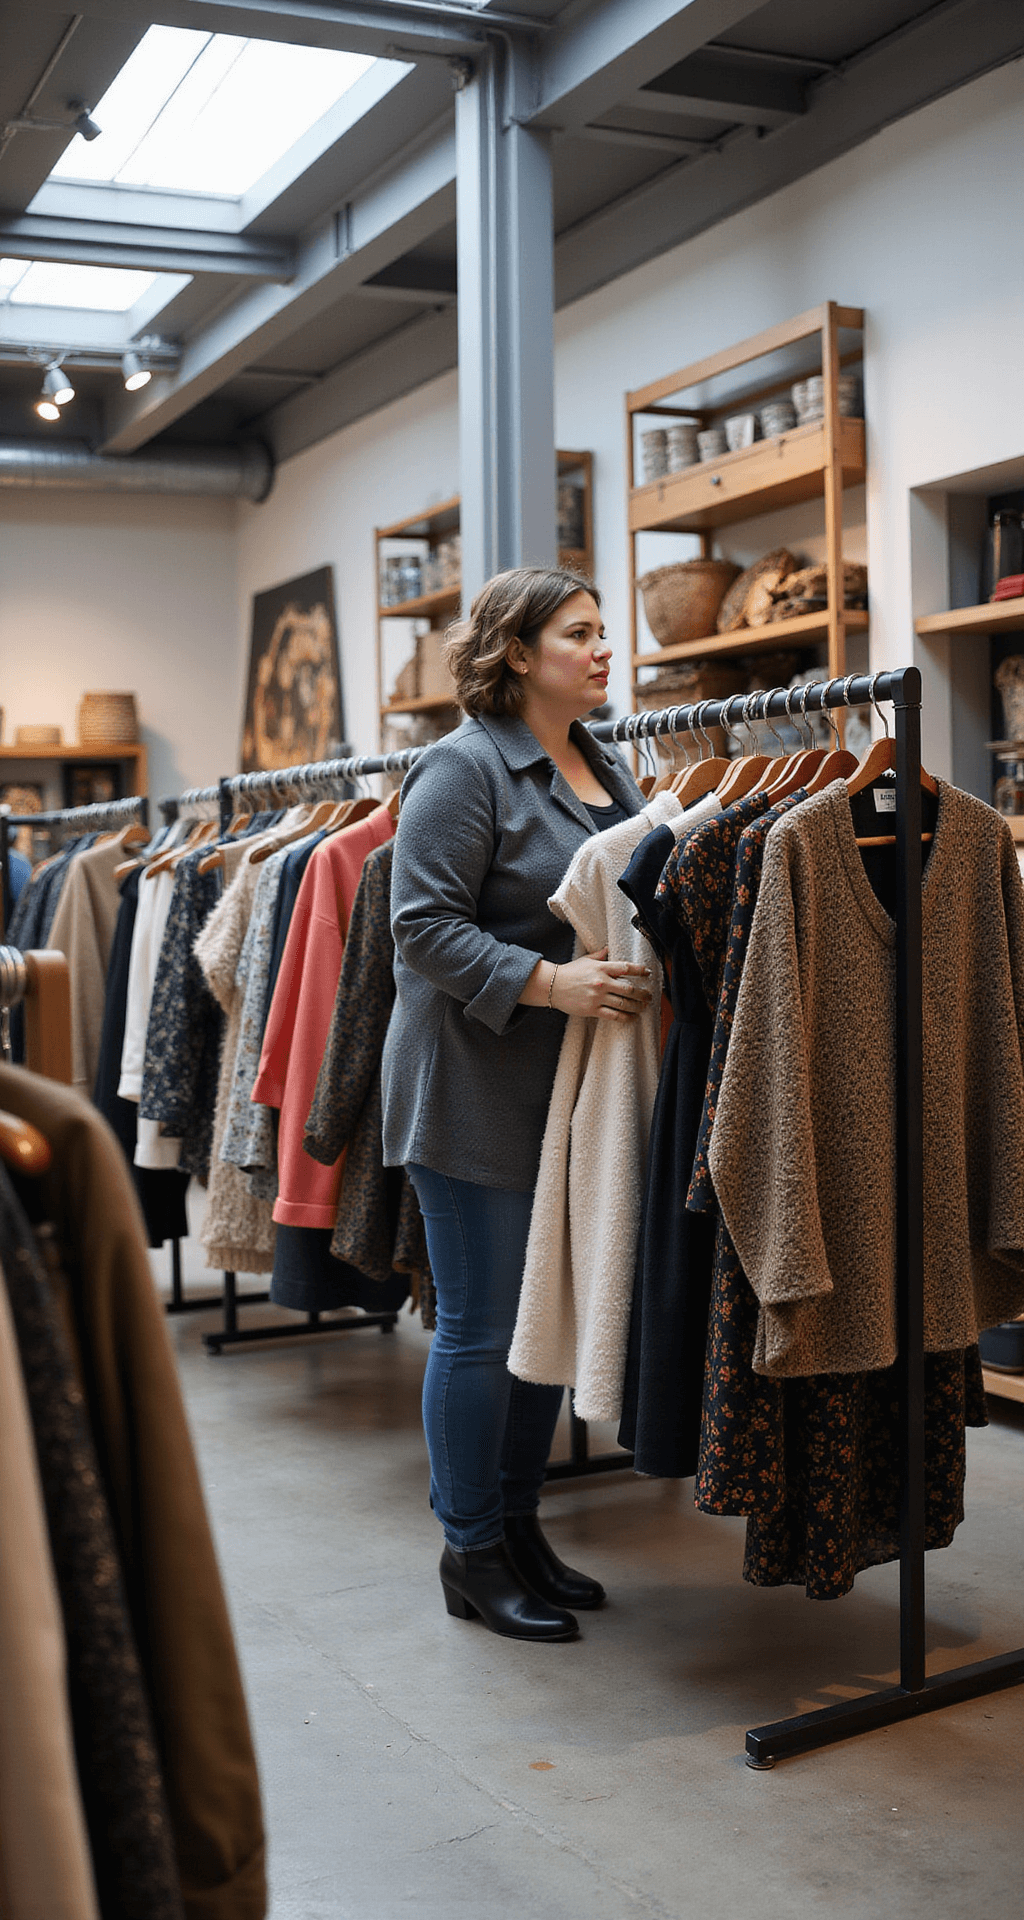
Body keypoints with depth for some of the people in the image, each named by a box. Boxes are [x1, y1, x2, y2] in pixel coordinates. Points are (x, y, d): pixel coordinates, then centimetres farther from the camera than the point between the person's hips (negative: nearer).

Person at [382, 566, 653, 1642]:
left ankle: (517, 1523, 29)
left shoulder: (606, 769, 14)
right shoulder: (464, 768, -11)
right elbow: (423, 926, -17)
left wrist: (631, 981, -1)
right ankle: (472, 1554, 15)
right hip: (479, 1092, -8)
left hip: (572, 1089, 8)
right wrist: (546, 982, -25)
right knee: (481, 1328, 1)